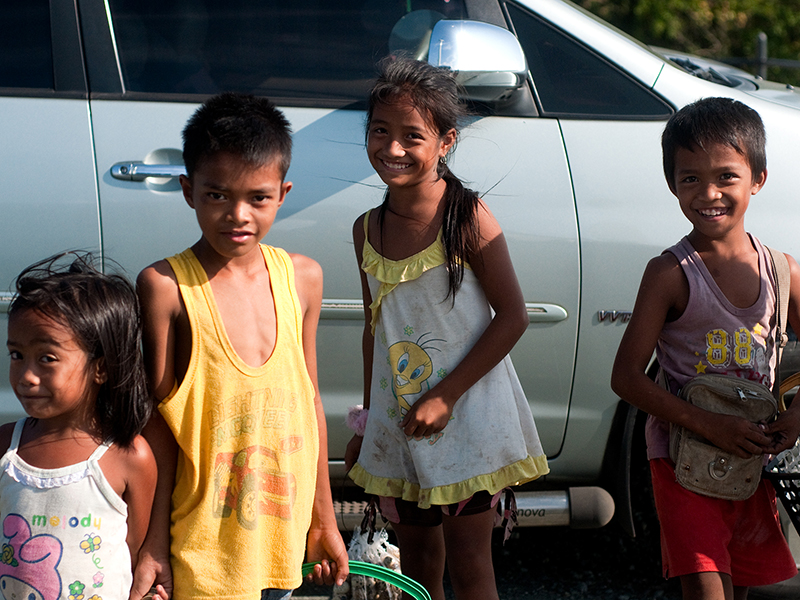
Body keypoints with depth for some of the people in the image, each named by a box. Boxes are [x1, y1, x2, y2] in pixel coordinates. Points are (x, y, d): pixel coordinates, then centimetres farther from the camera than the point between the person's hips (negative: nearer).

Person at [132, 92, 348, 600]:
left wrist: (324, 519, 15)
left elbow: (309, 401, 10)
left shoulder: (301, 278, 3)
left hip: (284, 534, 4)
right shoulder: (166, 285, -10)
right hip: (203, 544, -4)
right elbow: (157, 418, -9)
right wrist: (152, 542, -9)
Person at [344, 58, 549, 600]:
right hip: (398, 423, 5)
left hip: (466, 416, -5)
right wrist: (368, 424, 16)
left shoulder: (466, 217, -13)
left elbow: (513, 316, -13)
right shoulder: (368, 230, 4)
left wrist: (445, 396, -17)